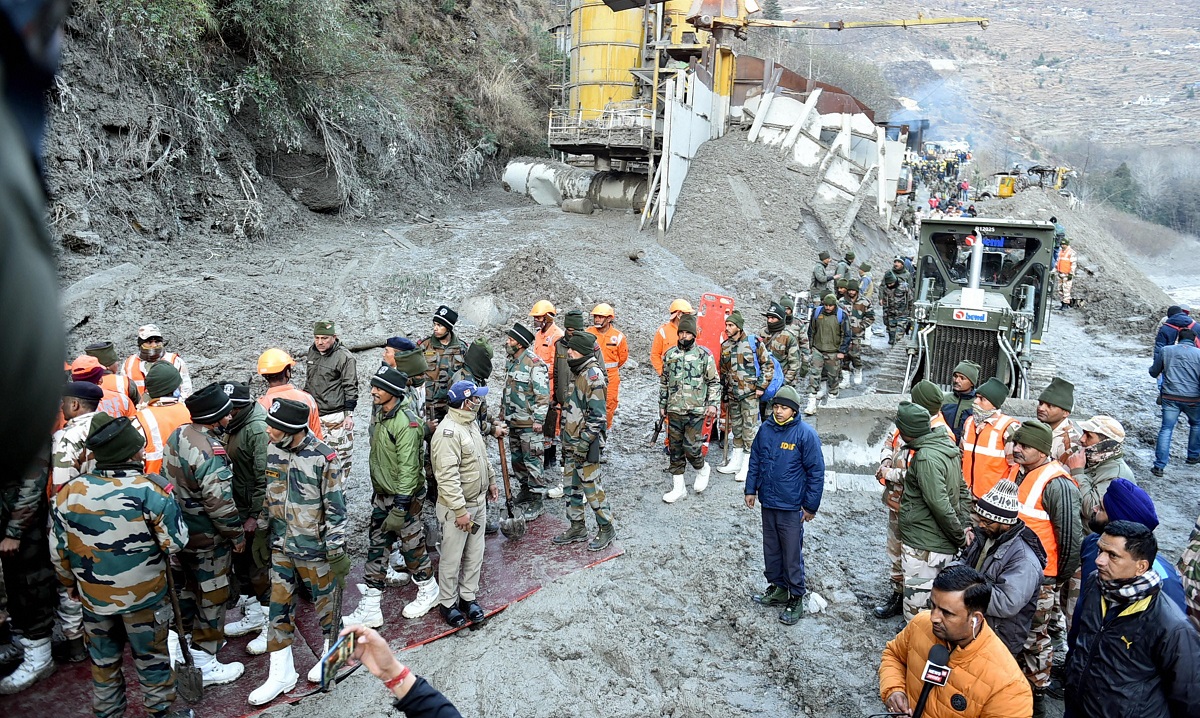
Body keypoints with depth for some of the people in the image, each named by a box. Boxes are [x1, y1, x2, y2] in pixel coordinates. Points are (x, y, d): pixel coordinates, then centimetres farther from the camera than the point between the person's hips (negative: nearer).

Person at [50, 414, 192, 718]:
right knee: (151, 659, 17)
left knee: (103, 662, 23)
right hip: (144, 596, -3)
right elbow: (176, 544, -16)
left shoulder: (69, 493, -13)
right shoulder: (152, 491, -25)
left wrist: (71, 583, 16)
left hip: (93, 597, 3)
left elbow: (60, 552, -2)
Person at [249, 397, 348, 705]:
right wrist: (261, 534, 13)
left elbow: (335, 508, -16)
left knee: (325, 602, 12)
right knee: (279, 606, 12)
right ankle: (281, 673, 26)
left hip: (314, 548, -5)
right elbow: (268, 495, 10)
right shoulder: (272, 450, -3)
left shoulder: (323, 457, -21)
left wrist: (337, 552, -14)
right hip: (280, 546, 6)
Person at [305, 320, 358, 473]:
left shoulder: (345, 357, -14)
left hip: (335, 416, -7)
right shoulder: (313, 352, 8)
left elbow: (351, 388, -12)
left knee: (340, 452, -4)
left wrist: (349, 414, -14)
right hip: (314, 414, 7)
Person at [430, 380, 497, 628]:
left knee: (475, 555, 17)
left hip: (478, 503, 9)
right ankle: (447, 603, 23)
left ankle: (468, 597, 32)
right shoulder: (448, 432, -25)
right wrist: (461, 511, -28)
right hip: (457, 508, -9)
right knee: (452, 559, 7)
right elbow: (448, 477, -29)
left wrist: (491, 481, 26)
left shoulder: (471, 424, 6)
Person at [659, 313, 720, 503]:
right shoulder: (670, 354, 9)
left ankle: (702, 468, 23)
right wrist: (662, 405, 15)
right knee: (675, 449, 7)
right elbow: (663, 382, 16)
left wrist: (713, 404, -7)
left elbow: (714, 382, 2)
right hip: (674, 410, 4)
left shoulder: (704, 355, -1)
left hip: (696, 410, -4)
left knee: (691, 447, -9)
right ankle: (678, 486, 17)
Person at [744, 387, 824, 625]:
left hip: (791, 507, -5)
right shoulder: (765, 429, 1)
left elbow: (816, 472, -10)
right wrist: (751, 489, 10)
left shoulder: (806, 434, -14)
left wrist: (810, 506, -8)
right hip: (767, 502, 5)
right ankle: (777, 588, 35)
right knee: (771, 549, 18)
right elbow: (755, 460, 12)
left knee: (792, 553, 2)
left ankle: (796, 598, 17)